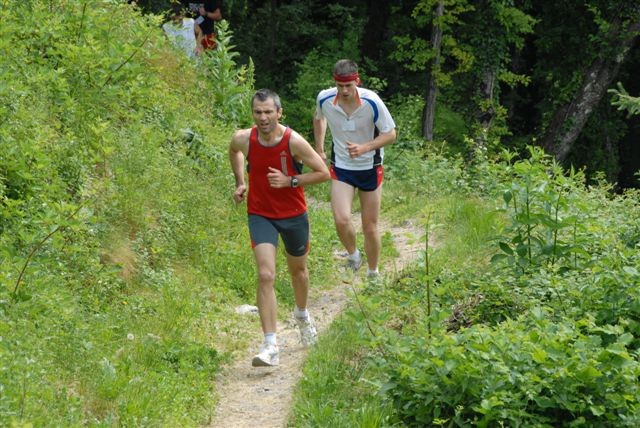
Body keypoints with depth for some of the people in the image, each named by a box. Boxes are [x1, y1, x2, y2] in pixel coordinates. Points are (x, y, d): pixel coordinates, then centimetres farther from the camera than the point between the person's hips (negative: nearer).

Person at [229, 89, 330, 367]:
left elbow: (323, 173, -11)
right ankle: (270, 345, -20)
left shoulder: (294, 142, -20)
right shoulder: (243, 140, -13)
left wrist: (290, 181, -21)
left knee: (298, 270, 22)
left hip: (293, 215, 0)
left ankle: (302, 314, 54)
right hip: (260, 215, 0)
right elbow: (234, 151, 14)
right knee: (266, 276, -17)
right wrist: (240, 182, 7)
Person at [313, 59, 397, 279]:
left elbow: (391, 134, -11)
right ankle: (352, 254, 13)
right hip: (341, 168, 1)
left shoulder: (372, 102, -21)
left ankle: (373, 274, 27)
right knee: (341, 220, -18)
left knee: (370, 227, 6)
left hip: (370, 168, -1)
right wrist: (319, 149, 11)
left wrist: (365, 148, -26)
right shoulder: (324, 99, -13)